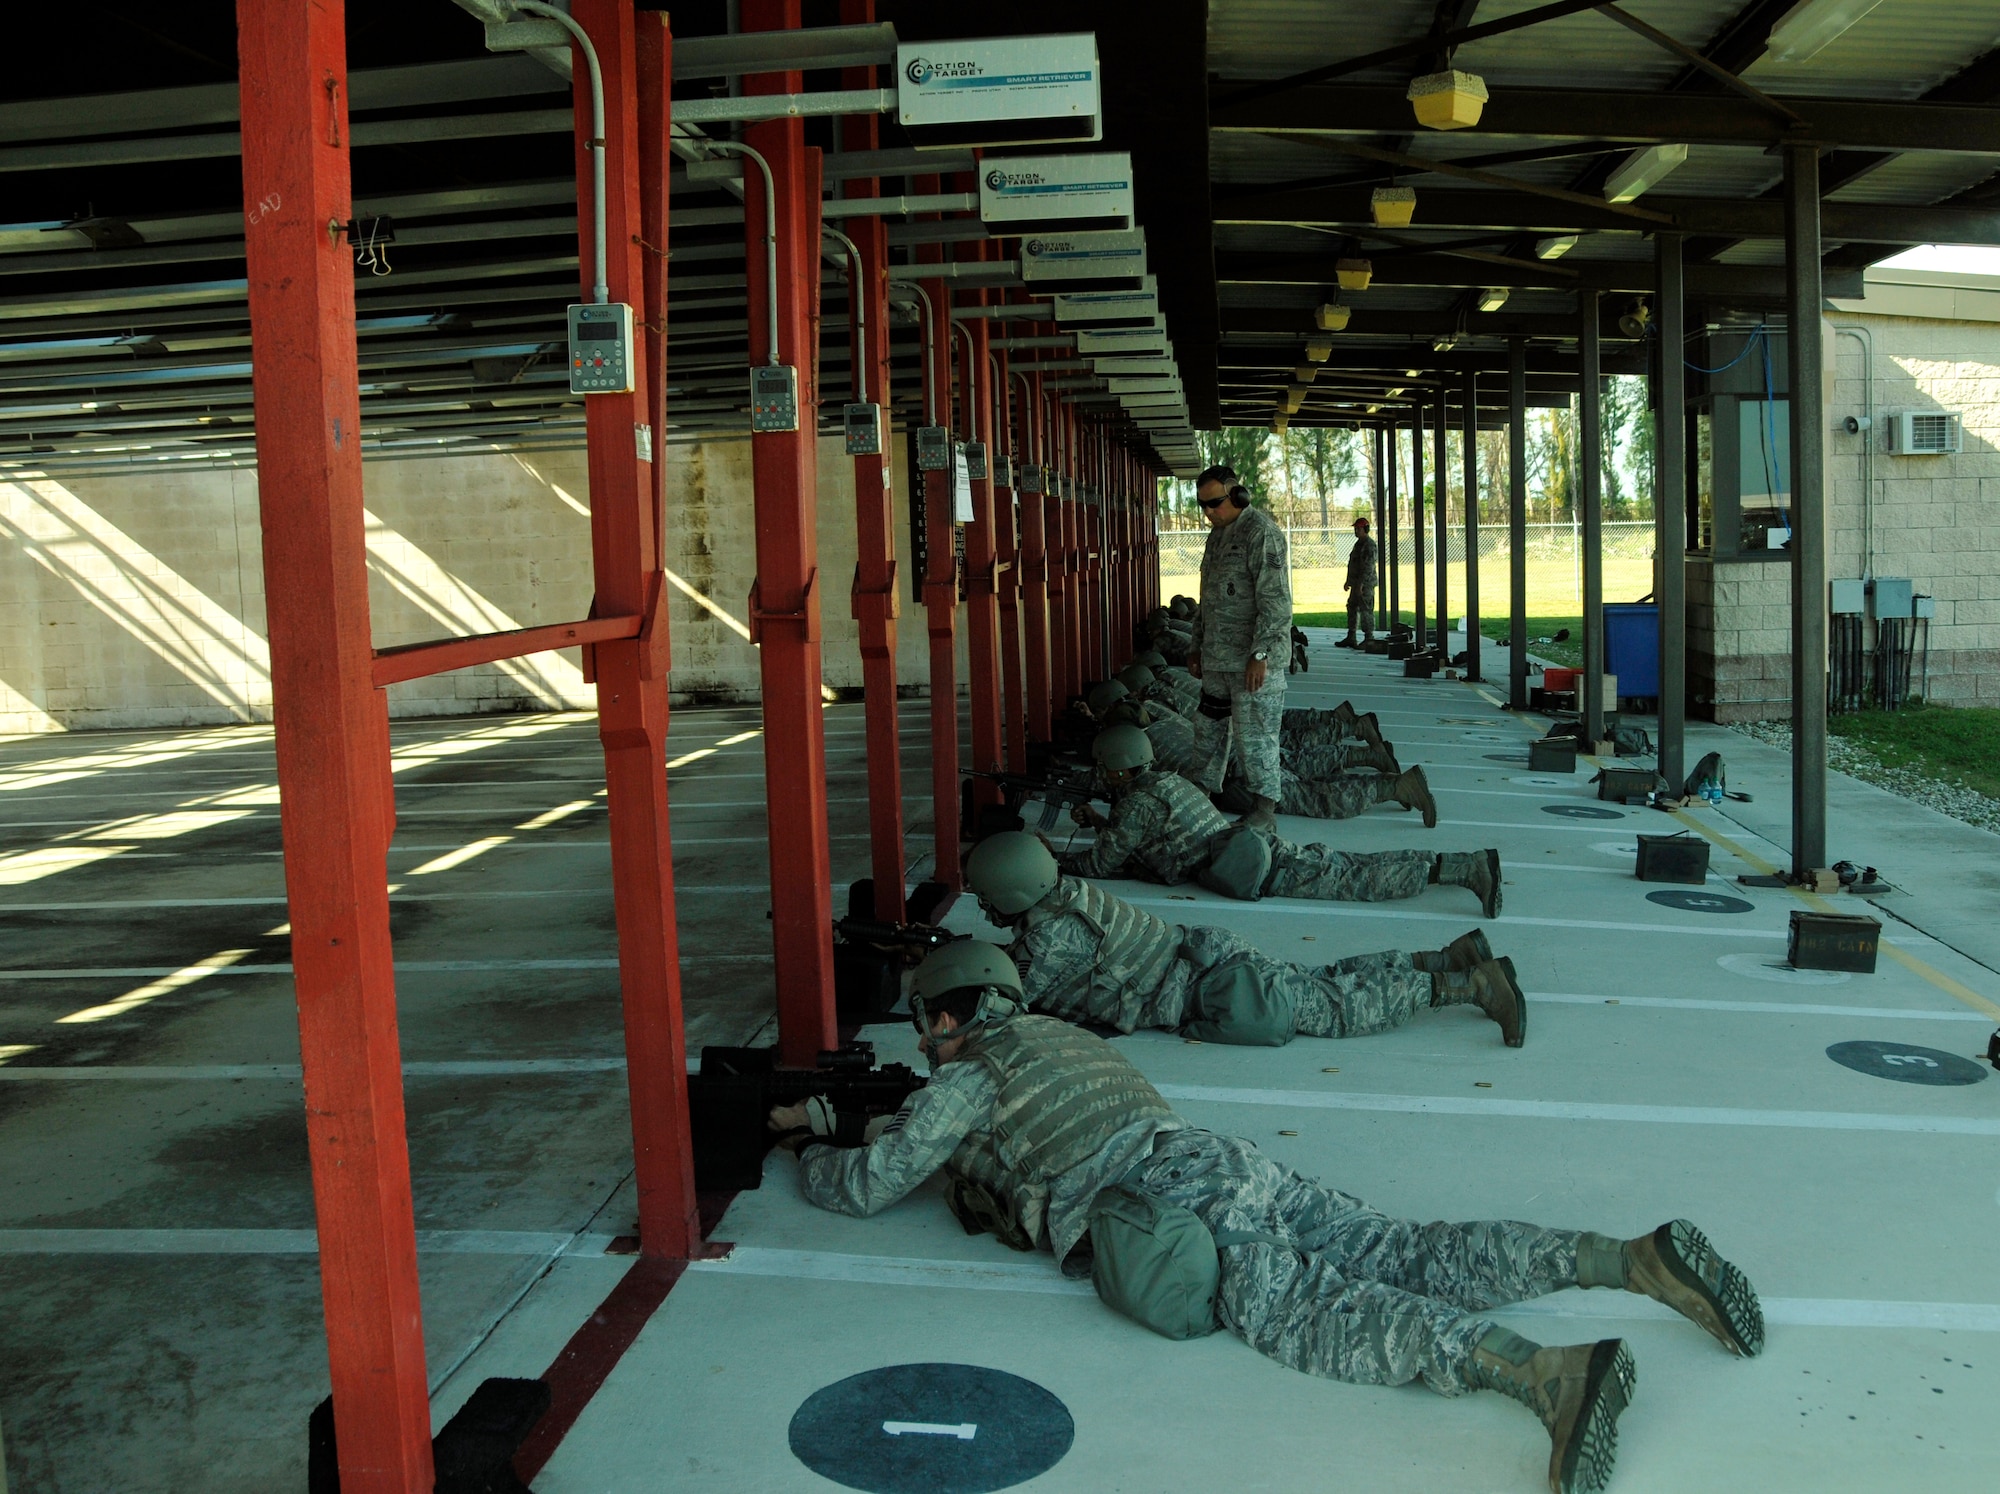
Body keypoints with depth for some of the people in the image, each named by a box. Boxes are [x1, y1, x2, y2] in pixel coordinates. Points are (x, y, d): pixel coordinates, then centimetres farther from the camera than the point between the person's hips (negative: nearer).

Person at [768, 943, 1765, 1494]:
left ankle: (1553, 1372, -48)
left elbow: (866, 1187, 14)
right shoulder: (1057, 1035, 34)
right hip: (1230, 1162, 8)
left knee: (1314, 1315, -25)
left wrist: (810, 1146, 35)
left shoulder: (962, 1083, 11)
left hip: (1158, 1218, -8)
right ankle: (1640, 1257, -15)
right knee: (1414, 1257, -1)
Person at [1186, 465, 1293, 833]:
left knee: (1254, 735, -5)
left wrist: (1260, 654, -23)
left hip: (1253, 661, -9)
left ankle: (1265, 811, 3)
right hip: (1217, 658, 9)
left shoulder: (1261, 532, -13)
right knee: (1208, 729, 14)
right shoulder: (1217, 534, 16)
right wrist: (1196, 646, 23)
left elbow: (1275, 600, -20)